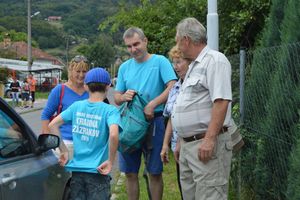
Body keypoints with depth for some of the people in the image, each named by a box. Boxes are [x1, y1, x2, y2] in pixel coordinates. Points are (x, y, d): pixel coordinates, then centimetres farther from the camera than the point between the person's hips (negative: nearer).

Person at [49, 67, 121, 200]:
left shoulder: (76, 106, 4)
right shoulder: (110, 110, -9)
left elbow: (53, 125, 3)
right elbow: (113, 135, -26)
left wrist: (64, 151, 7)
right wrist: (110, 161, -15)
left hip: (76, 169, 4)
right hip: (97, 172, -4)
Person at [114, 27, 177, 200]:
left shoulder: (160, 61, -3)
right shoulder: (125, 67, 12)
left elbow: (172, 88, -15)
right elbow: (116, 98, 13)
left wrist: (152, 105, -25)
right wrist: (124, 97, -10)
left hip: (154, 121, -4)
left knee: (155, 172, 4)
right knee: (130, 173, 9)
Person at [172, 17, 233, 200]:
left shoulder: (214, 60, -11)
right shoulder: (195, 65, 20)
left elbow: (221, 101, -21)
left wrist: (209, 139, -26)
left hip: (206, 143, -10)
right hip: (188, 144, 10)